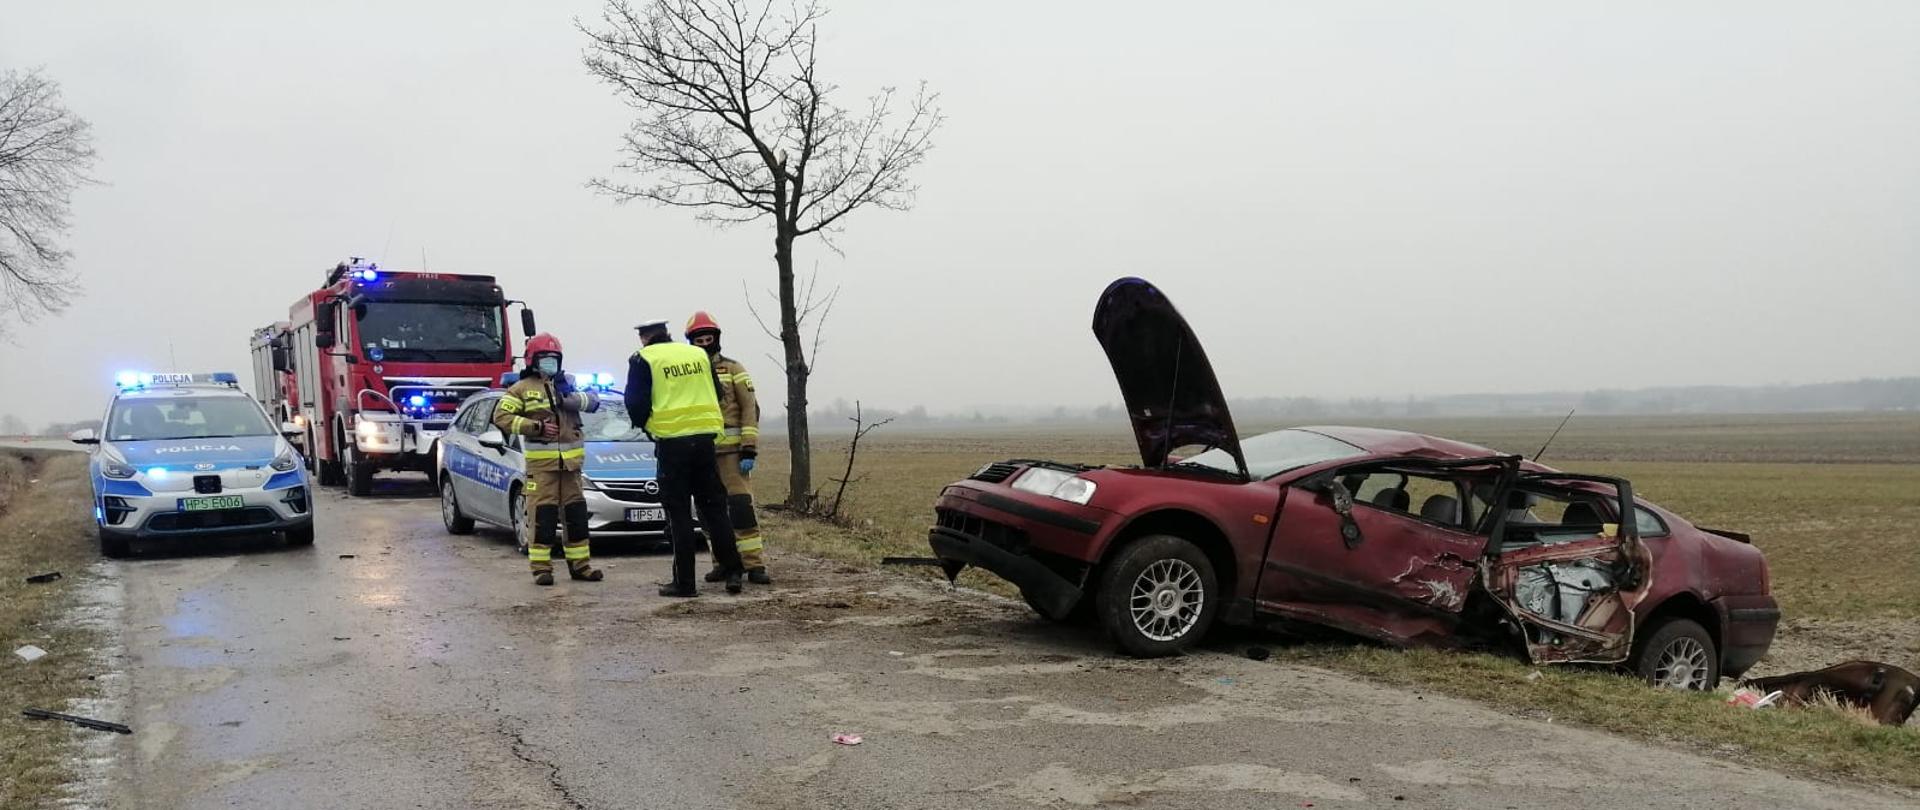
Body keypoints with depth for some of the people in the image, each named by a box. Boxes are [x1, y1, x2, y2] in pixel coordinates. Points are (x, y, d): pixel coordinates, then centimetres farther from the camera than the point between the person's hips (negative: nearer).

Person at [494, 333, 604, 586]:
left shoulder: (567, 382, 16)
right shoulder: (522, 388, 4)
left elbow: (593, 402, 4)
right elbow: (501, 416, -4)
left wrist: (569, 398, -14)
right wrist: (535, 426, -12)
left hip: (570, 460, 4)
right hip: (541, 461, -4)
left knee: (576, 512, 7)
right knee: (543, 513, -6)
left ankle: (580, 564, 15)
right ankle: (541, 567, -1)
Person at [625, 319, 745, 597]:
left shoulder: (643, 360, -1)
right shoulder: (698, 354, 14)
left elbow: (635, 404, -5)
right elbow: (716, 395, 18)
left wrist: (648, 426, 13)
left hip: (671, 441, -4)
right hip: (705, 437, 4)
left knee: (679, 513, 2)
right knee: (713, 506, 12)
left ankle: (684, 582, 3)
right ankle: (732, 571, 11)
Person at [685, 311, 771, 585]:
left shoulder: (733, 369, 2)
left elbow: (750, 410, -3)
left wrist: (749, 450, -11)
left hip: (732, 450, -4)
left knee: (741, 506, -8)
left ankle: (755, 565, -7)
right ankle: (723, 563, 13)